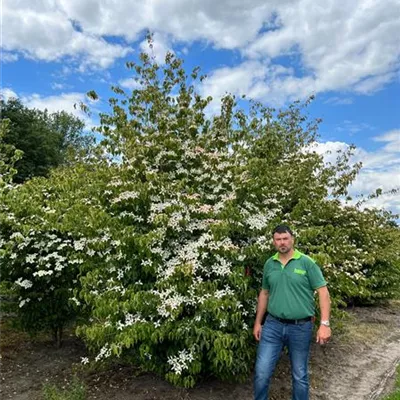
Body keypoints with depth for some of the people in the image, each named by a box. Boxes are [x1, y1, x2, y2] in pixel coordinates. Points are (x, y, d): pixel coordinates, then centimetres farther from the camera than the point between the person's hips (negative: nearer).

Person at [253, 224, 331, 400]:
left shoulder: (306, 262, -7)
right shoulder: (269, 264, 4)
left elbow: (323, 292, -7)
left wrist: (324, 324, -14)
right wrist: (258, 322, 14)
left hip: (300, 328, -2)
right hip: (273, 325, 3)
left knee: (300, 376, 13)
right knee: (261, 372, 3)